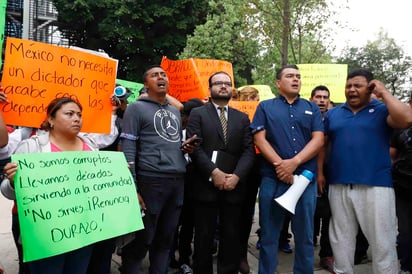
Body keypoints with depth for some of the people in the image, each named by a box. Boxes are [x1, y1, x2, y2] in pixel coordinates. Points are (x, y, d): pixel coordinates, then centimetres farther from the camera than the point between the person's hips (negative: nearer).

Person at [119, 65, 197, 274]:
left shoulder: (175, 112, 20)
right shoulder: (136, 108, 0)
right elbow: (127, 149, -7)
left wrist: (185, 148, 4)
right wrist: (132, 188, -15)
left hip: (178, 181, 6)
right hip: (150, 180, -6)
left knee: (165, 240, 13)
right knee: (141, 240, 2)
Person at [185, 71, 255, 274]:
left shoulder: (242, 118, 13)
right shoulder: (198, 114, 5)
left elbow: (249, 150, 4)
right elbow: (194, 147, -7)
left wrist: (236, 176, -11)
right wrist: (214, 172, -16)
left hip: (234, 187, 3)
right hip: (206, 186, -2)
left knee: (231, 238, 10)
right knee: (204, 238, 8)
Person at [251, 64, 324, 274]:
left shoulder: (312, 108, 13)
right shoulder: (265, 107, 8)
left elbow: (318, 140, 1)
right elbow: (259, 139, -2)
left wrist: (294, 162, -13)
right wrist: (279, 164, -14)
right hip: (272, 178, -1)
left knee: (304, 234, 10)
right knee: (269, 234, 7)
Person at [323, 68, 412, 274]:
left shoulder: (383, 110, 3)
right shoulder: (332, 113, 12)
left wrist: (384, 93, -8)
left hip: (375, 186, -3)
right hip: (338, 186, 3)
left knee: (382, 242, 4)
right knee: (341, 239, 15)